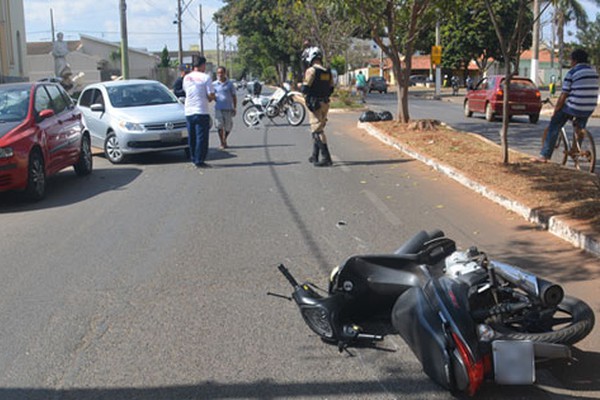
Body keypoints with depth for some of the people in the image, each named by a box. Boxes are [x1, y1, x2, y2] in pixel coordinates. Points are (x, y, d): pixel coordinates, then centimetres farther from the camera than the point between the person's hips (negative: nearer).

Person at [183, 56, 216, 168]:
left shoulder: (186, 77, 6)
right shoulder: (205, 77, -10)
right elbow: (211, 95, -12)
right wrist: (211, 98, 10)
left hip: (188, 111, 6)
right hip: (201, 112, -6)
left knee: (191, 137, 14)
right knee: (201, 137, -2)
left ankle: (194, 159, 21)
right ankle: (199, 161, -4)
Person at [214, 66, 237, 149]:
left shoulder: (230, 84, 3)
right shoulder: (214, 84, 4)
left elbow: (234, 97, 7)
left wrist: (235, 108, 3)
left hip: (228, 108, 0)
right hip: (218, 108, 0)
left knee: (228, 127, 5)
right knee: (219, 126, -9)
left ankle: (225, 140, 29)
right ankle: (222, 143, 2)